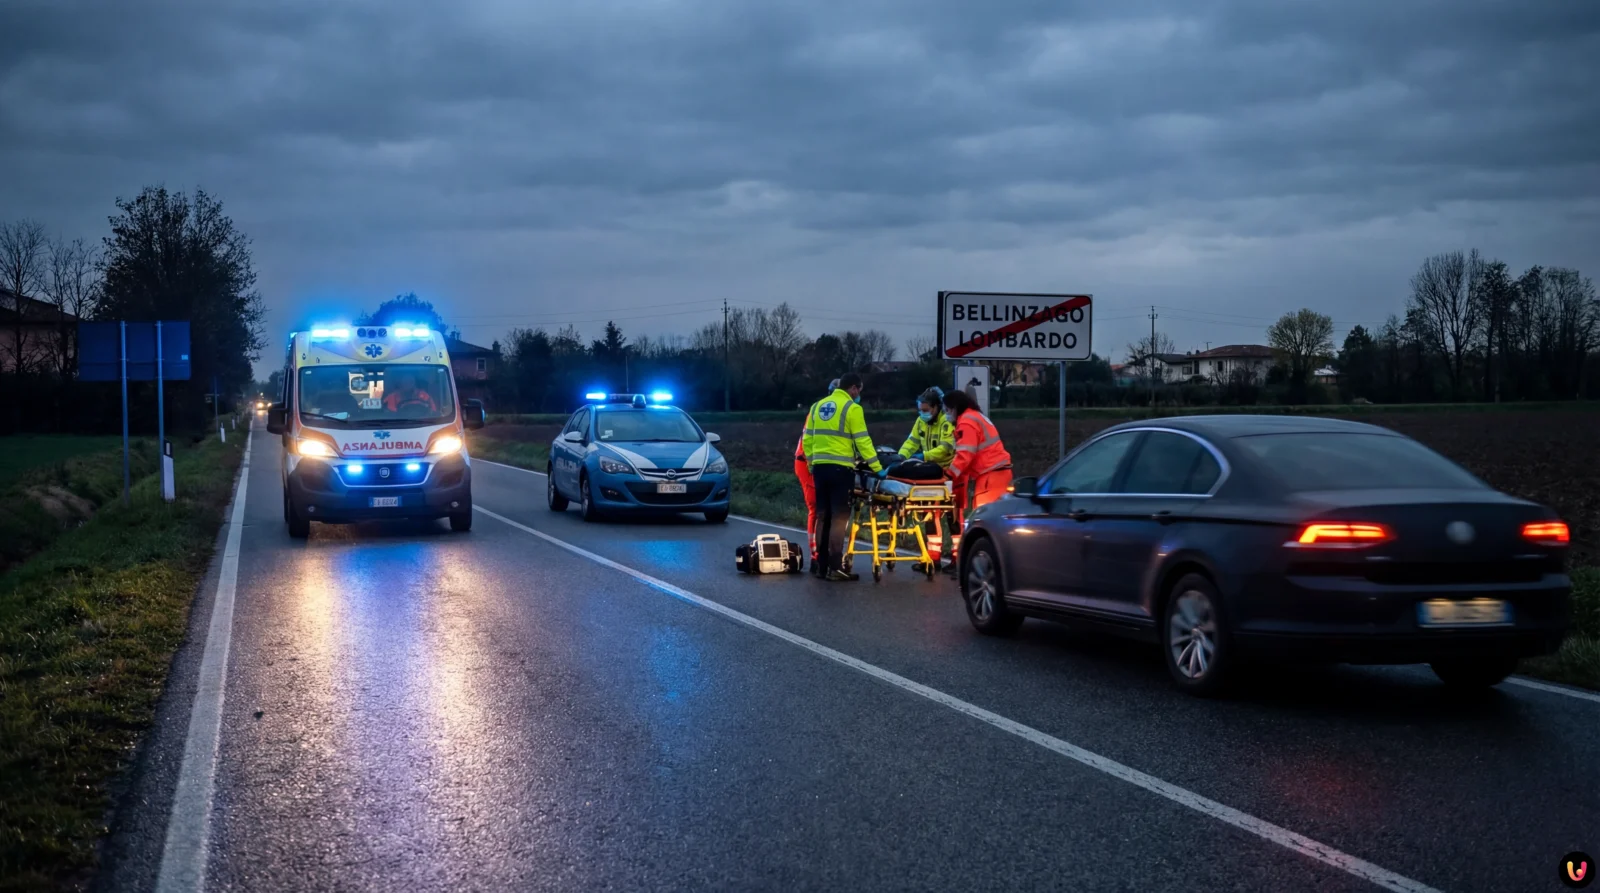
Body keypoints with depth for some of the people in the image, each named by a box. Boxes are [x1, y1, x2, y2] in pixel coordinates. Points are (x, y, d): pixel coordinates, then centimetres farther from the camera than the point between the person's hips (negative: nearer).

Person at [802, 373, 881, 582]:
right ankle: (835, 567, -8)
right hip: (840, 468, -6)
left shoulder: (818, 406, 15)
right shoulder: (852, 408, -5)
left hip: (819, 467, 7)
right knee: (839, 517, -5)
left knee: (823, 516, 11)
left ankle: (822, 565, 15)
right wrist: (877, 467, -4)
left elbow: (807, 439, 15)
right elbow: (862, 441, -8)